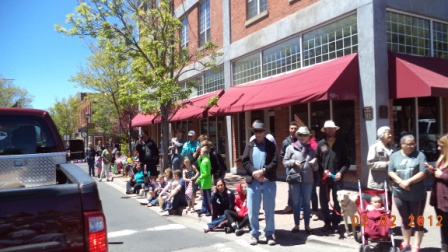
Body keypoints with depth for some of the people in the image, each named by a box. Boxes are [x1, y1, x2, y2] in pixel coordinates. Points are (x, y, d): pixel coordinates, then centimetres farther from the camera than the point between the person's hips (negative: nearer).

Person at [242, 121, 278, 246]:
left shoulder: (271, 145, 3)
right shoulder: (249, 146, 9)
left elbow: (274, 162, -6)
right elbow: (244, 161, 1)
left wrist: (263, 171, -19)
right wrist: (254, 172, -14)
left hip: (269, 182, -1)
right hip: (253, 182, 2)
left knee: (269, 210, 7)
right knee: (252, 210, 6)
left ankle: (270, 234, 21)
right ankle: (254, 234, 20)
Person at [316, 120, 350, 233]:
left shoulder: (341, 144, 4)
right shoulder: (320, 144, 5)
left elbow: (346, 161, 3)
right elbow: (317, 160, 1)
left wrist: (341, 172, -11)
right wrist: (322, 171, -13)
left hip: (337, 178, 0)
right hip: (324, 178, 1)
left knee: (338, 202, 6)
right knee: (324, 202, 4)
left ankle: (335, 223, 20)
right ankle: (327, 223, 19)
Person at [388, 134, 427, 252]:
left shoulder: (420, 155, -3)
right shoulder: (394, 155, 4)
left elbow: (423, 173, -11)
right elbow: (391, 172, -1)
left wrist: (408, 181, -20)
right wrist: (400, 182, -17)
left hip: (417, 195, -2)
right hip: (399, 194, 2)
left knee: (417, 220, 7)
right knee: (405, 220, 15)